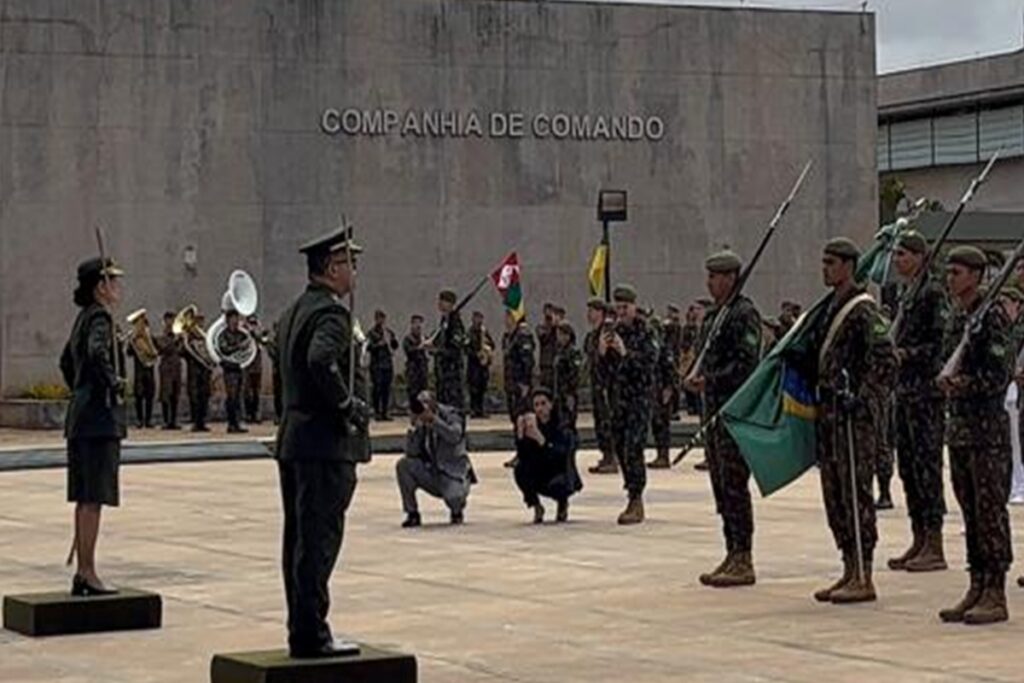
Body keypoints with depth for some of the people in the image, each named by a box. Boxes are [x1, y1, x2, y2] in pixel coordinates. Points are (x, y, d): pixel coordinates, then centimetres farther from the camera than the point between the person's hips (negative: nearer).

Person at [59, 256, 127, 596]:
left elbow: (66, 361, 28)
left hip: (80, 417, 10)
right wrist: (114, 383, -20)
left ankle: (82, 572, 17)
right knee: (93, 499, -7)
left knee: (85, 499, 12)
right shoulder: (99, 318, -13)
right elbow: (97, 352, -32)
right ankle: (87, 573, -6)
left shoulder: (85, 318, 16)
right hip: (100, 418, -10)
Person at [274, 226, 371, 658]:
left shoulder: (293, 312, 16)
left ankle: (301, 629, 18)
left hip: (293, 440, 10)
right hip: (327, 443, -10)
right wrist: (350, 404, -20)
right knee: (319, 539, -7)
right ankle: (310, 635, -6)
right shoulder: (331, 313, -14)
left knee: (300, 537, 12)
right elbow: (321, 361, -32)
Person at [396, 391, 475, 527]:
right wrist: (415, 427, -17)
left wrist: (433, 419, -30)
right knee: (403, 465, -17)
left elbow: (454, 437, -27)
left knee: (453, 497, -34)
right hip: (432, 473, 5)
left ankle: (457, 511, 8)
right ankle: (412, 514, -9)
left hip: (453, 474, -4)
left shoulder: (451, 415, -7)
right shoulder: (421, 424, 4)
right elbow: (411, 452, -5)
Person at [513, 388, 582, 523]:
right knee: (520, 469, -25)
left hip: (561, 474, -3)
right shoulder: (532, 424, -6)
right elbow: (522, 456, -15)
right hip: (540, 479, 3)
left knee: (556, 485, -36)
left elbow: (559, 457, -32)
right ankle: (536, 507, -4)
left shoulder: (561, 427, -16)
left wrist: (540, 438, -45)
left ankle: (563, 504, 2)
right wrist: (520, 433, -31)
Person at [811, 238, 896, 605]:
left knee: (855, 493, -8)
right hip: (828, 412, 9)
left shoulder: (863, 309, -12)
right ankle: (850, 571, 18)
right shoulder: (831, 307, 16)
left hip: (854, 416, -9)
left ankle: (864, 579, -5)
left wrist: (862, 399, -20)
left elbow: (885, 361, -18)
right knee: (834, 494, 11)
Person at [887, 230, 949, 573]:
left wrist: (907, 354, -20)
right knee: (908, 465, 10)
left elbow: (943, 342, -16)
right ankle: (919, 541, 17)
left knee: (927, 464, -7)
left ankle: (935, 547, -3)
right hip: (904, 389, 9)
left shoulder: (932, 292, -11)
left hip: (927, 391, -9)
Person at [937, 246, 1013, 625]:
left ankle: (996, 596, -1)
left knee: (991, 510, -4)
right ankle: (977, 587, 17)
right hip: (958, 426, 8)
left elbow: (1000, 374, -15)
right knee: (970, 511, 11)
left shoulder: (992, 316, -11)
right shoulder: (956, 317, 14)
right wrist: (947, 379, 3)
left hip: (988, 427, -8)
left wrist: (965, 383, -25)